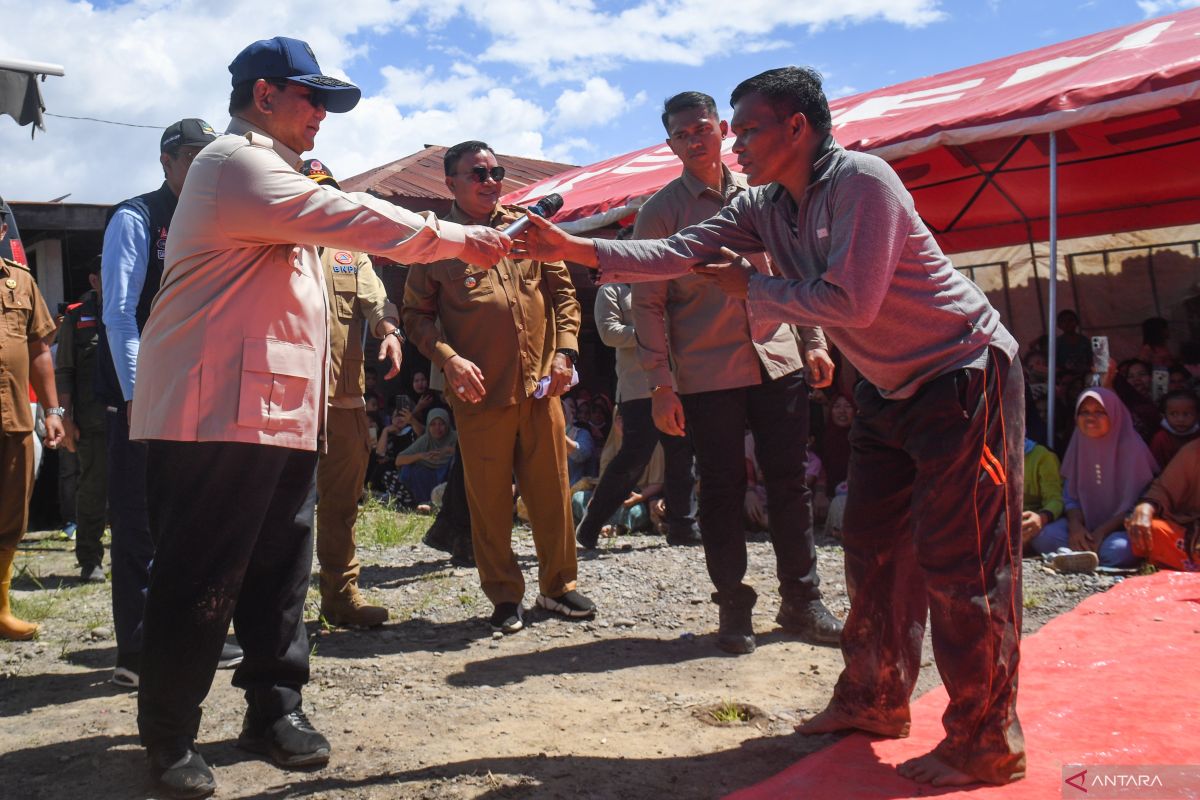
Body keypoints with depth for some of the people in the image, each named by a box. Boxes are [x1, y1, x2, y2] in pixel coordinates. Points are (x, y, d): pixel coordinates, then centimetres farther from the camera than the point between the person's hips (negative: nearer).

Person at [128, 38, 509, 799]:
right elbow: (351, 218, -19)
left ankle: (275, 707, 22)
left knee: (279, 573, 12)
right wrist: (461, 239, -15)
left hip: (279, 411, 10)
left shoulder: (270, 174, 26)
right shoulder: (236, 163, -10)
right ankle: (170, 735, 10)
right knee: (200, 583, -3)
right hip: (223, 414, -10)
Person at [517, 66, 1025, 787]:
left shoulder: (861, 180, -21)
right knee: (873, 545, 12)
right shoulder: (763, 207, 4)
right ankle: (874, 700, 27)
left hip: (963, 374, -9)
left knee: (958, 558, -8)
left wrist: (751, 286, -13)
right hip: (890, 385, 9)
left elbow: (849, 302, -27)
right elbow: (680, 253, -2)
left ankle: (987, 742, 4)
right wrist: (577, 249, -10)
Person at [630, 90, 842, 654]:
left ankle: (802, 601, 20)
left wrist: (813, 342, 10)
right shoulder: (660, 212, 1)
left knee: (790, 483, 6)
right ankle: (733, 608, 17)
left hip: (777, 360, 3)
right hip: (706, 374, -3)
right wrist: (660, 385, -9)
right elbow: (648, 303, -3)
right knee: (723, 492, 2)